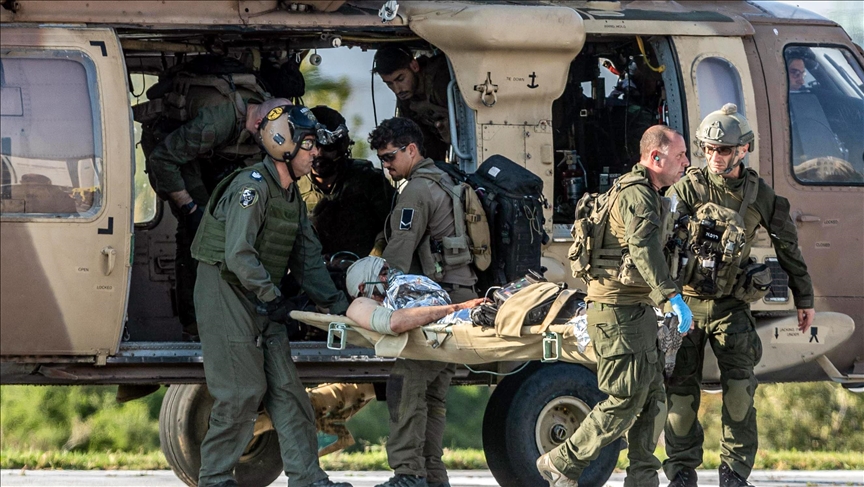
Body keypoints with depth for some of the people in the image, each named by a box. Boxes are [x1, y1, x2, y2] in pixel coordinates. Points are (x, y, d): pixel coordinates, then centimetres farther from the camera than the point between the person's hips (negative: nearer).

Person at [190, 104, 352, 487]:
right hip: (227, 293, -9)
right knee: (242, 391, -9)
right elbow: (239, 254, -23)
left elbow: (307, 255, 14)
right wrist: (272, 298, -18)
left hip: (260, 297, 9)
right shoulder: (252, 186, -17)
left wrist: (332, 299, 3)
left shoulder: (290, 195, 13)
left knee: (285, 389, 4)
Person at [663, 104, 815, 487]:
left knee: (739, 386, -10)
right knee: (681, 387, 1)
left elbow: (787, 246, 12)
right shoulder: (689, 187, -5)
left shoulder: (759, 194, 2)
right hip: (687, 300, -1)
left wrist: (804, 298, 15)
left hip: (731, 304, 1)